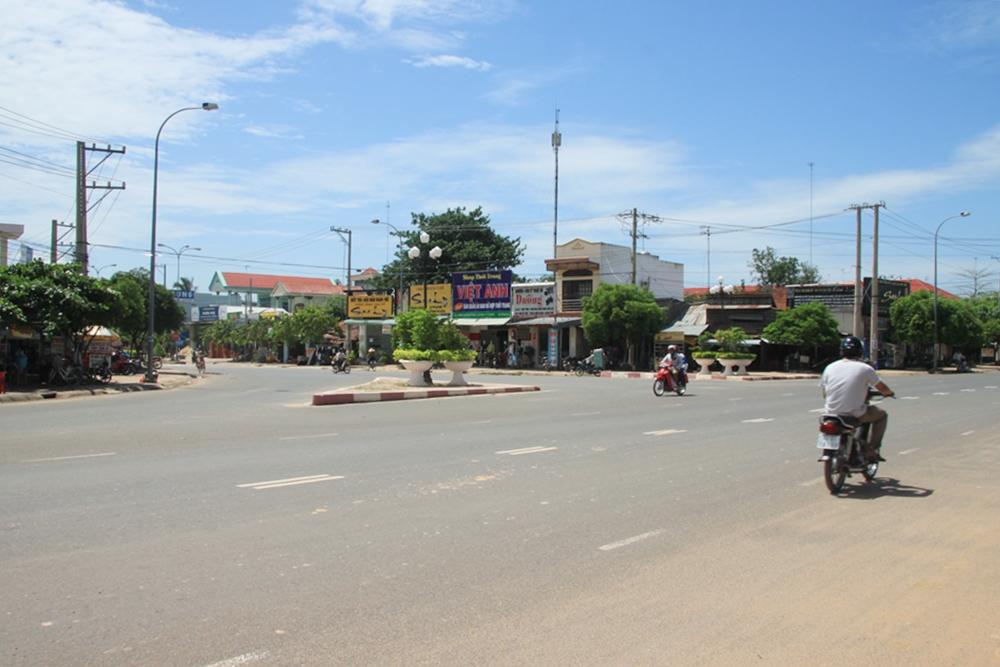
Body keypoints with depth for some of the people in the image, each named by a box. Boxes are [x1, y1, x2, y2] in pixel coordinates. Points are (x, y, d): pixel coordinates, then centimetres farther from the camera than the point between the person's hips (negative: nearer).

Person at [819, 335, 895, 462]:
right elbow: (883, 389, 4)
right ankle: (871, 450, 14)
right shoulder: (865, 368, -4)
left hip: (831, 413, 4)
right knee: (881, 415, 21)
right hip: (854, 414, -4)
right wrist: (889, 393, 28)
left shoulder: (829, 367, 5)